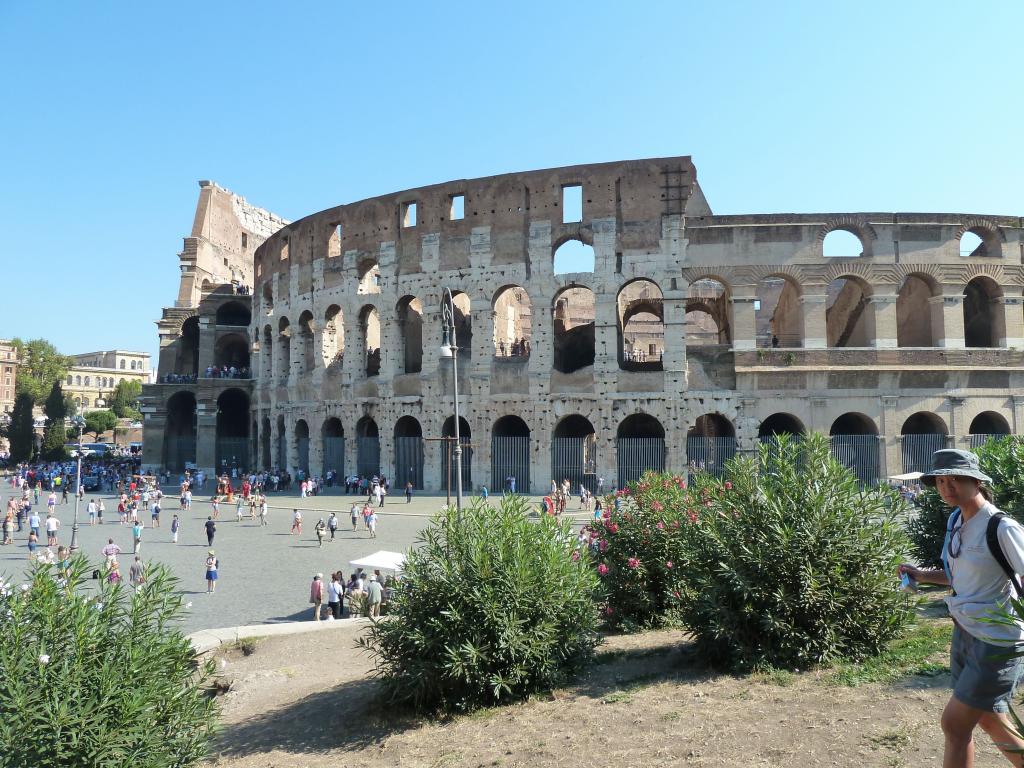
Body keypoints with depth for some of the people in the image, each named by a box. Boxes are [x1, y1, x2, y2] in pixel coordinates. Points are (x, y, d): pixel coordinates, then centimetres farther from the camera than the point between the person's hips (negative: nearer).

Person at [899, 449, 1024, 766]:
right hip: (965, 634, 8)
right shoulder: (956, 521, 3)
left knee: (955, 724, -1)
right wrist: (922, 575, 4)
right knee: (990, 721, 21)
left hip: (997, 643, -8)